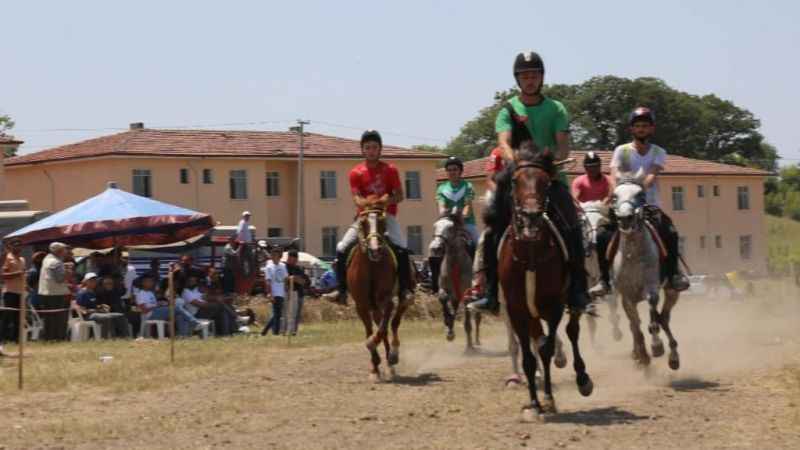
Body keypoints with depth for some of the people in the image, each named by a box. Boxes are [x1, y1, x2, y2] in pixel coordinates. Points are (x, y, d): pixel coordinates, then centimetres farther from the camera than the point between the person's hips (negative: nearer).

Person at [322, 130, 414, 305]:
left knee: (401, 248, -27)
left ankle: (405, 289, -18)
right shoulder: (356, 173, 3)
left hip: (387, 216, -2)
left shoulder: (390, 170, 1)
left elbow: (399, 195, -2)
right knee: (342, 249, -13)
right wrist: (367, 202, -29)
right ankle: (342, 291, -3)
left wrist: (386, 200, -23)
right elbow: (357, 199, -6)